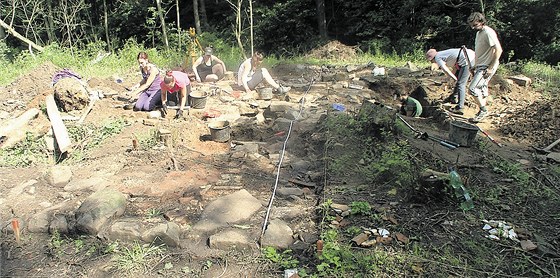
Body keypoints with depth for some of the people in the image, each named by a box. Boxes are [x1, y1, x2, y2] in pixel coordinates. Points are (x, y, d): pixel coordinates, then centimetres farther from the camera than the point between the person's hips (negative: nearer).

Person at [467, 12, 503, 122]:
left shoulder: (488, 32, -16)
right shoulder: (479, 32, 14)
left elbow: (498, 50, -21)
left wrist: (491, 68, -23)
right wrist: (475, 66, 20)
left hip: (487, 67, -10)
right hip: (480, 66, 10)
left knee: (473, 88, -15)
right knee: (481, 90, 13)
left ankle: (483, 110, -1)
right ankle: (482, 112, 22)